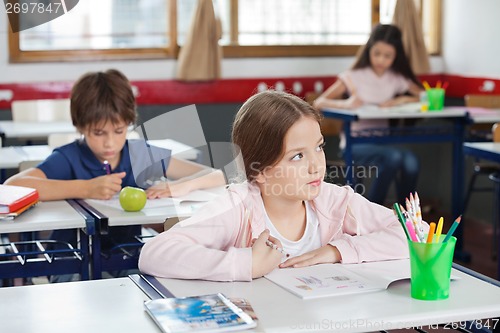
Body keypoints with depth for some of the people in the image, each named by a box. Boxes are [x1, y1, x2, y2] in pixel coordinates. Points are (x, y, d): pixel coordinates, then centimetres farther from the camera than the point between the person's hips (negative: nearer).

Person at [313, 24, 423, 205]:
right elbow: (318, 103, -10)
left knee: (411, 162, -29)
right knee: (394, 156, -32)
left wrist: (404, 99, -9)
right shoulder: (353, 77, -2)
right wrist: (346, 104, -30)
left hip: (383, 141, 3)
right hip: (355, 143, -3)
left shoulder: (398, 79, 9)